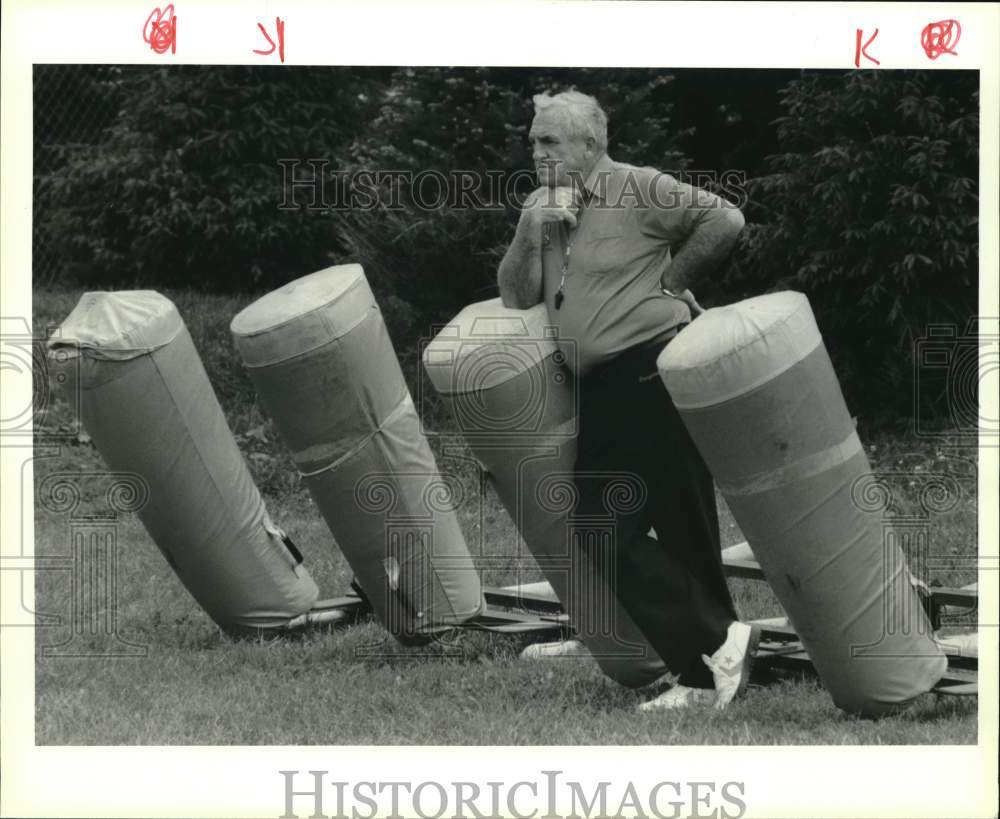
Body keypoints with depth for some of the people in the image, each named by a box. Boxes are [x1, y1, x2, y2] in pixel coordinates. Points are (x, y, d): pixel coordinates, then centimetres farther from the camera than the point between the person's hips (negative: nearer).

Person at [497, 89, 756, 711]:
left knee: (686, 530, -4)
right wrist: (535, 233, -3)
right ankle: (706, 669, 9)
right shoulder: (539, 210, 16)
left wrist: (671, 278, -6)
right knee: (606, 533, 5)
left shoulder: (637, 188, -6)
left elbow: (724, 221, -13)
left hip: (657, 372, -8)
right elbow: (517, 296, 12)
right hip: (601, 391, 8)